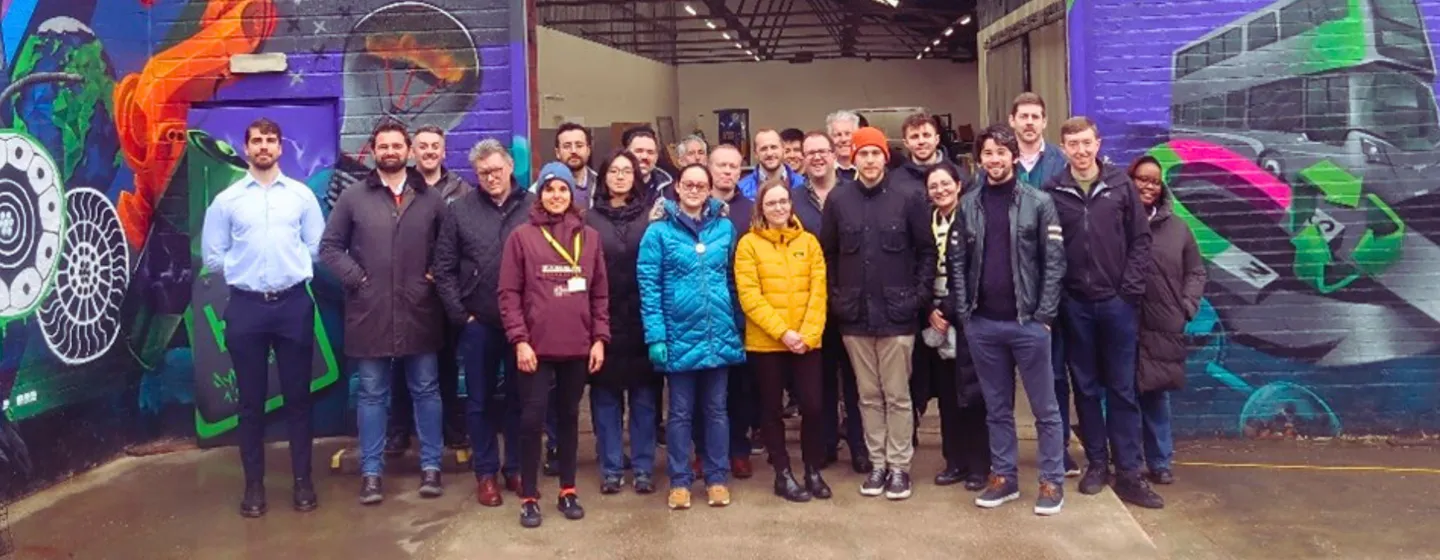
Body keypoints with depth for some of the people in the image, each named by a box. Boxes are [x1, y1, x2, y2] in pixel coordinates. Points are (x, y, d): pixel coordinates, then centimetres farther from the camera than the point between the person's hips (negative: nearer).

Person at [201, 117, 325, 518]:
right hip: (246, 306, 0)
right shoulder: (226, 200, 4)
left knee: (297, 395, 6)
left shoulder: (302, 195, 4)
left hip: (293, 303, 0)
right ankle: (254, 483, 17)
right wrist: (244, 271, 3)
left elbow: (317, 247, 4)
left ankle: (302, 479, 16)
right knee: (251, 399, 7)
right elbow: (213, 257, 5)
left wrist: (291, 269, 0)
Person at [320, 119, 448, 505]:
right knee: (372, 394, 7)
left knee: (426, 390, 8)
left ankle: (430, 466, 19)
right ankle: (371, 472, 16)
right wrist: (356, 278, -5)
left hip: (419, 312, 1)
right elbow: (330, 247, 5)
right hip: (370, 312, 0)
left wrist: (437, 277, -2)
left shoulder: (431, 199, 6)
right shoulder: (353, 198, 4)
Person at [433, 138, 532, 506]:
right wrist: (460, 314, -3)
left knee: (518, 399, 11)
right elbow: (444, 270, 3)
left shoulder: (534, 207, -1)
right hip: (478, 323, 1)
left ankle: (515, 469, 25)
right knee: (480, 401, 9)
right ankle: (485, 473, 22)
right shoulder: (459, 210, 2)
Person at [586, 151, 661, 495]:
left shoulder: (650, 217, 5)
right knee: (605, 396, 6)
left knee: (643, 395, 6)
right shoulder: (590, 219, 5)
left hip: (641, 320, 0)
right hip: (603, 319, 0)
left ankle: (644, 468, 17)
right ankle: (611, 469, 17)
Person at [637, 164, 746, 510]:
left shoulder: (725, 227, 4)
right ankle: (679, 481, 19)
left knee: (716, 409, 12)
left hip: (719, 335, 3)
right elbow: (649, 286, -7)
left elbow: (733, 280, 11)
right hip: (679, 335, -2)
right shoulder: (659, 231, -5)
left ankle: (717, 478, 23)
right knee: (680, 411, 8)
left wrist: (738, 326, 7)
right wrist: (655, 336, -12)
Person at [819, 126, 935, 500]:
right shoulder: (838, 201, 4)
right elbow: (827, 254, 9)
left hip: (897, 313, -2)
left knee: (897, 395, 4)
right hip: (854, 315, 2)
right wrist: (835, 297, 3)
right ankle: (877, 463, 22)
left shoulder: (908, 199, -2)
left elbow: (927, 250, 0)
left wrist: (920, 296, -5)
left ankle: (899, 466, 15)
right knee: (869, 396, 11)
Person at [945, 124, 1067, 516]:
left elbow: (1054, 262, -4)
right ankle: (1003, 476, 24)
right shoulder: (967, 205, 6)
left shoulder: (1039, 202, -2)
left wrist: (1044, 315, -9)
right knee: (997, 407, 13)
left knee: (1044, 407, 6)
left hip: (1028, 322, -3)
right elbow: (956, 262, 7)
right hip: (982, 324, 3)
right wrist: (962, 314, 0)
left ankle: (1052, 481, 17)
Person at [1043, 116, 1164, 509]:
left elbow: (1140, 239, 2)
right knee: (1086, 388, 9)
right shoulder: (1052, 192, -1)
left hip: (1116, 301, 0)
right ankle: (1097, 463, 22)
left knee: (1122, 389, 4)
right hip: (1075, 304, 0)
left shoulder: (1120, 185, 2)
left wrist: (1132, 288, -5)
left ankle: (1128, 473, 10)